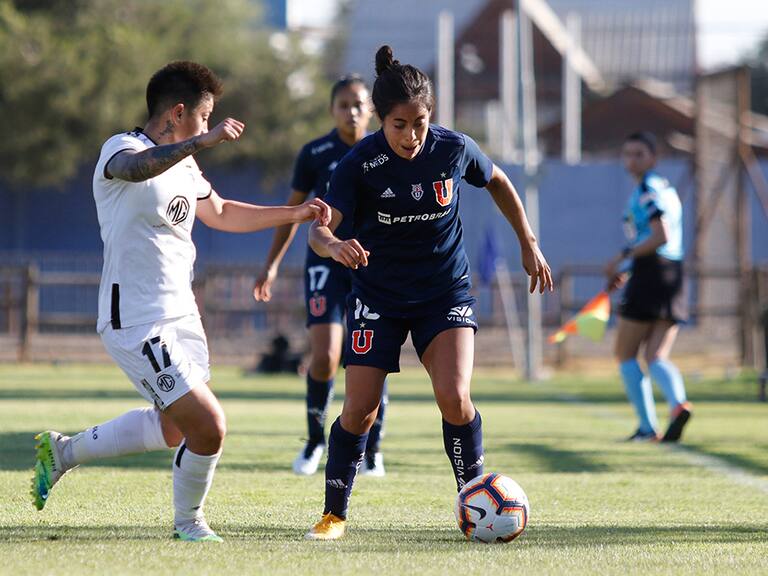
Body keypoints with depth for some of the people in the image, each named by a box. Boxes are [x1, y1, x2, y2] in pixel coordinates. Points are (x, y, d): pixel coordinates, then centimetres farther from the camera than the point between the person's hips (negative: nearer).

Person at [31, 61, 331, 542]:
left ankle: (63, 451, 38)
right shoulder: (121, 149, -14)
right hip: (136, 324, -10)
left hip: (182, 316, 10)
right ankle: (188, 522, 14)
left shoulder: (184, 162, 13)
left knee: (174, 429, 22)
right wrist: (202, 142, -54)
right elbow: (136, 168, -40)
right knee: (209, 428, -12)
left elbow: (221, 214, 30)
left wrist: (295, 213, 25)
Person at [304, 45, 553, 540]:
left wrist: (529, 244, 11)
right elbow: (319, 226, -25)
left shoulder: (455, 149, -11)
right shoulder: (361, 163, -17)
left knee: (454, 397, -19)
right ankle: (335, 514, 14)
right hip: (378, 296, 0)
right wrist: (333, 245, -48)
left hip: (446, 293, 0)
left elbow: (498, 182, 10)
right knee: (360, 410, -5)